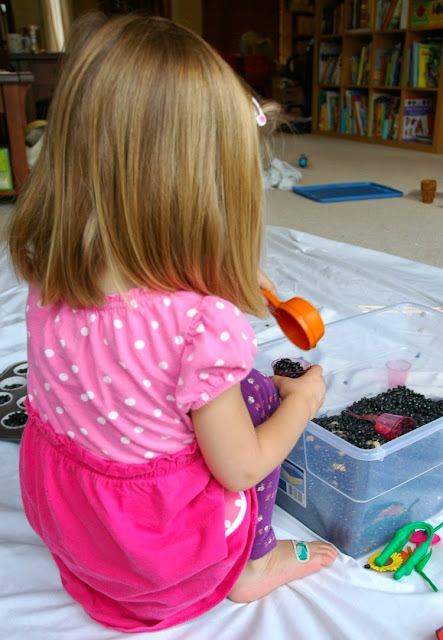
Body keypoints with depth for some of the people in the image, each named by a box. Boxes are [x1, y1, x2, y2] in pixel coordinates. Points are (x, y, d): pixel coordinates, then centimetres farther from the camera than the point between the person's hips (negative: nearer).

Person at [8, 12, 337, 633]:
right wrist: (303, 399, -4)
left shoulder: (48, 274, -15)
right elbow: (242, 470, -19)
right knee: (257, 390, 8)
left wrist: (225, 281, 4)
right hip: (156, 542, -5)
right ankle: (251, 564, 23)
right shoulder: (204, 325, -34)